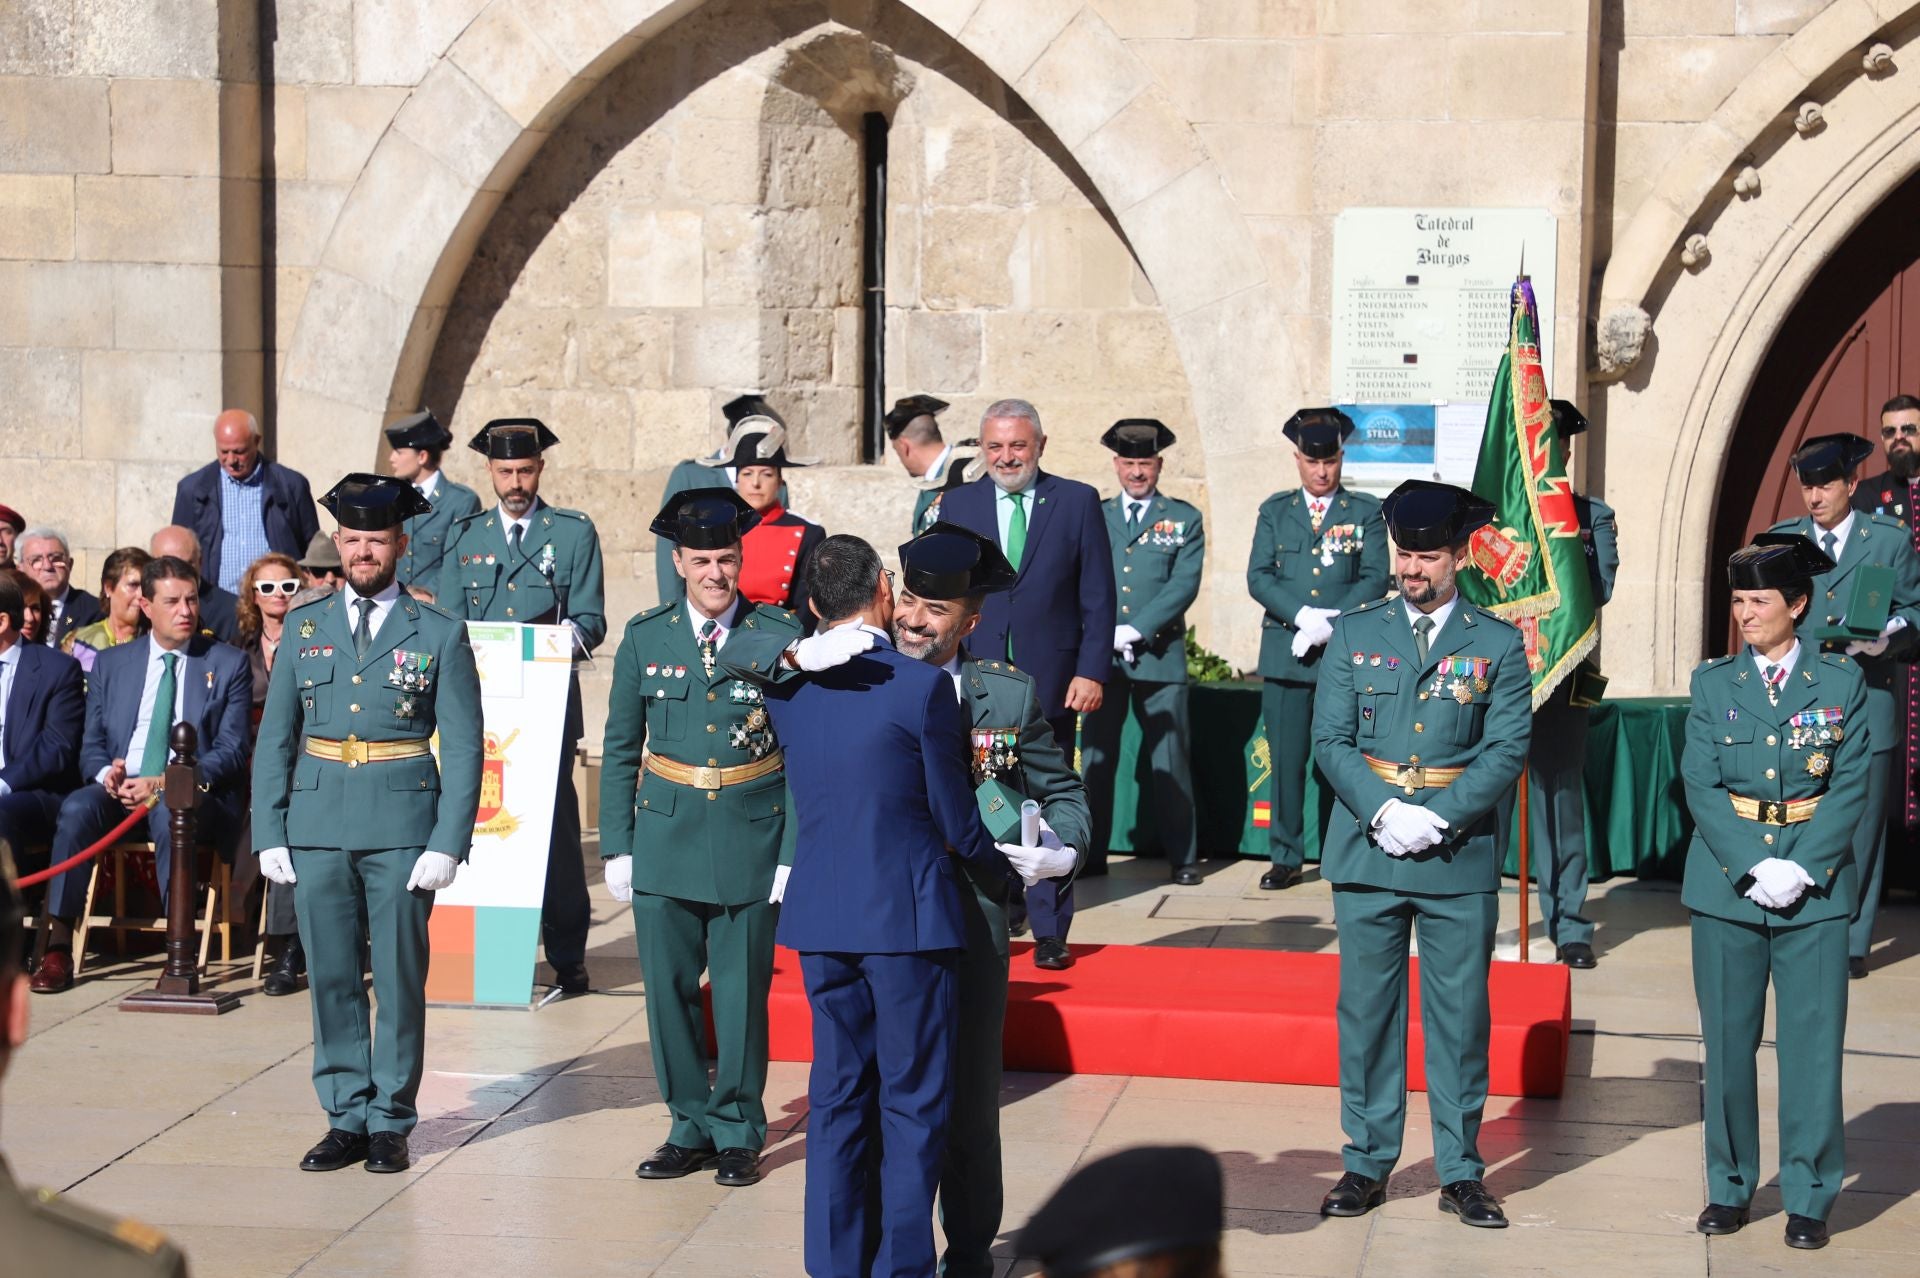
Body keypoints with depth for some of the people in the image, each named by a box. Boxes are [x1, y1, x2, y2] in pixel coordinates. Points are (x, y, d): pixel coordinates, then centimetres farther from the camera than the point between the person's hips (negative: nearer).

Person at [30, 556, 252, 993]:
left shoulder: (228, 665, 8)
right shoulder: (110, 664, 16)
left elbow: (233, 752, 0)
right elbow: (91, 746, 14)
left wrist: (166, 784, -15)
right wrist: (106, 775, -12)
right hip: (119, 789, 3)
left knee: (170, 813, -38)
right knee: (76, 808, -31)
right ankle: (58, 949, -32)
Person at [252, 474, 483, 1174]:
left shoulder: (439, 634, 2)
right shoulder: (306, 627, 10)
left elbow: (462, 749, -1)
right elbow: (274, 739, 10)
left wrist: (448, 845, -10)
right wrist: (269, 836, 2)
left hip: (402, 827, -2)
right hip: (317, 825, 3)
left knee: (400, 978, 2)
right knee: (331, 977, 6)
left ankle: (391, 1122, 12)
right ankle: (346, 1117, 16)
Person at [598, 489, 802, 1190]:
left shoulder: (780, 636, -3)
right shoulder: (646, 637, 3)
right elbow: (619, 750, 7)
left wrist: (796, 854, -6)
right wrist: (616, 845, 2)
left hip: (752, 839, -2)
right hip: (666, 836, 2)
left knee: (743, 994, 4)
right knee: (669, 992, 5)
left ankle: (738, 1136, 18)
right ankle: (691, 1128, 20)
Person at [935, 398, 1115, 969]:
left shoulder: (1078, 502, 4)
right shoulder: (958, 505, 8)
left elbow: (1098, 597, 2)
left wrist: (1091, 671, -6)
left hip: (1051, 684, -1)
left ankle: (1050, 933, 11)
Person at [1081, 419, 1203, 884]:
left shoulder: (1184, 519, 7)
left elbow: (1184, 585, -4)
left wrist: (1135, 630, -14)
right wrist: (1106, 634, -8)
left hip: (1160, 654, -2)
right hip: (1101, 654, 2)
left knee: (1170, 757, 0)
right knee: (1096, 755, 2)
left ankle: (1181, 856, 6)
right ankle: (1092, 853, 8)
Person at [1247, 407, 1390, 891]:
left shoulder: (1366, 512, 8)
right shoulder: (1275, 511, 13)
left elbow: (1375, 580, -1)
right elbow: (1258, 577, 4)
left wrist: (1333, 623, -14)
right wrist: (1303, 615, -12)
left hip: (1347, 655, -1)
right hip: (1285, 653, 1)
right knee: (1285, 761, 1)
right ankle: (1285, 858, 8)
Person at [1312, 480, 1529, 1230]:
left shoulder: (1498, 646, 3)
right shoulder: (1354, 635, 7)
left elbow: (1507, 751, -3)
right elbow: (1331, 740, 2)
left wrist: (1438, 819, -14)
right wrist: (1384, 813, -12)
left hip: (1460, 859, -1)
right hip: (1366, 853, 1)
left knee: (1460, 1018, 3)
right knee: (1367, 1012, 5)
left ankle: (1460, 1173, 12)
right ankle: (1367, 1165, 15)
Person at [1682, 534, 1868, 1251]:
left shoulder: (1840, 681, 2)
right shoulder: (1713, 682, 4)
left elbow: (1852, 785, -2)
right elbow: (1699, 786, -2)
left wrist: (1802, 868, -13)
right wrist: (1753, 867, -13)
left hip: (1816, 886, -1)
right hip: (1725, 882, 1)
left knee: (1813, 1043, -1)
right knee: (1728, 1040, 6)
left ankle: (1809, 1199, 8)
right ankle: (1729, 1189, 18)